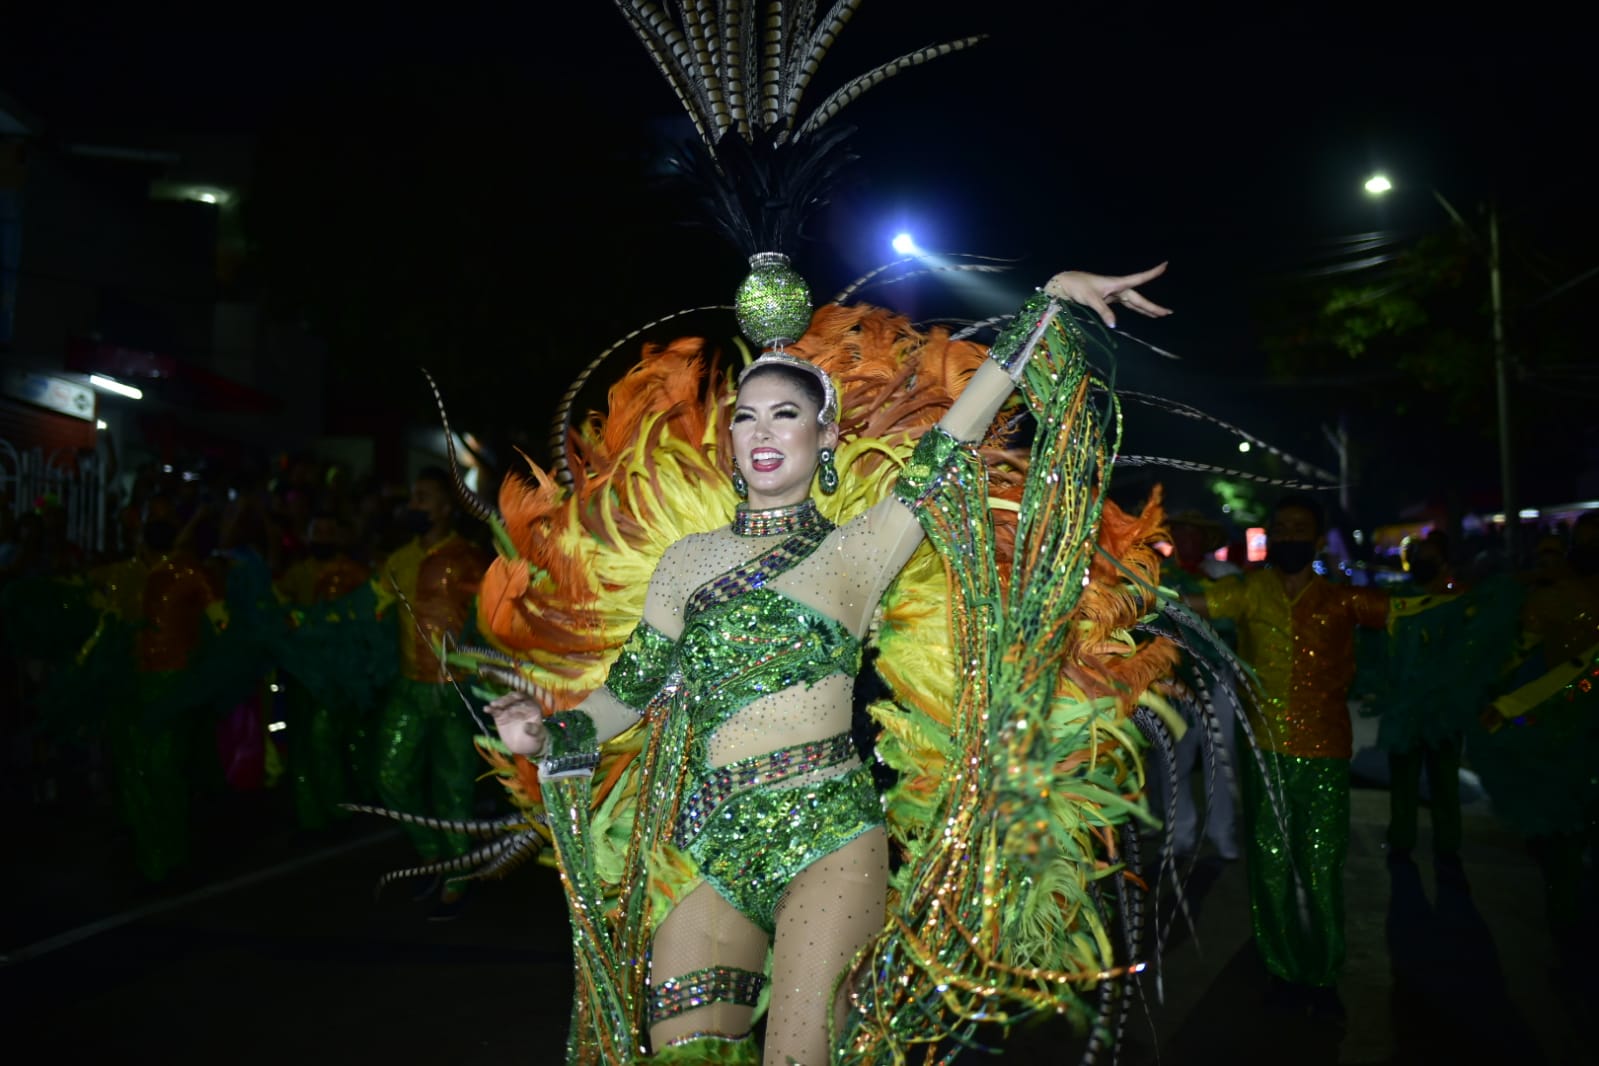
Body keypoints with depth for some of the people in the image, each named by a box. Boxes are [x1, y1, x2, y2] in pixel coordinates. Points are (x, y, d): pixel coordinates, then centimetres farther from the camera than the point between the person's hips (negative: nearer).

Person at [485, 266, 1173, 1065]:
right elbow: (628, 693, 16)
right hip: (708, 840, 3)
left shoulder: (857, 550, 5)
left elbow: (951, 442, -2)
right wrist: (547, 736, -2)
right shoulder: (690, 560, 13)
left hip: (827, 829, -3)